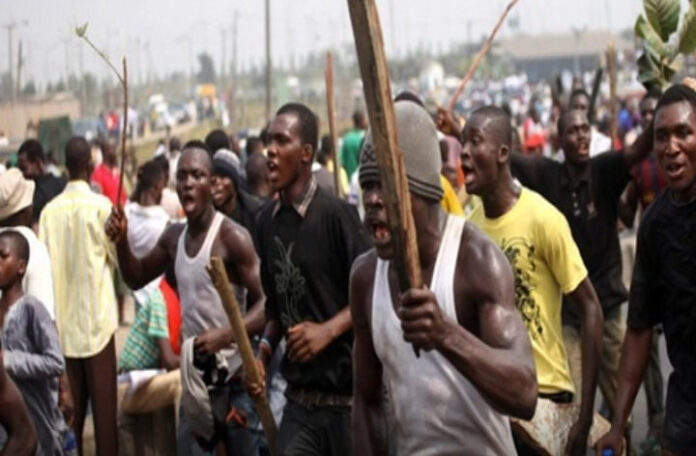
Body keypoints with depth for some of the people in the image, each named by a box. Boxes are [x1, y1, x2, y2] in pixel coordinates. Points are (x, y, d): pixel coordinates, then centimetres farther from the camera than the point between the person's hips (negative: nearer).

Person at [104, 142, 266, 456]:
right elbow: (137, 278, 21)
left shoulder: (232, 237, -15)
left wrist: (225, 335, -31)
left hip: (233, 378, -7)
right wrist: (121, 241, 3)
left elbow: (267, 302, -19)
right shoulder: (174, 237, 8)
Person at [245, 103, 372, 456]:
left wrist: (328, 330, -20)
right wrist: (264, 351, 4)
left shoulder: (336, 214, -11)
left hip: (348, 393, -5)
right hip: (299, 398, 5)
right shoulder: (266, 221, 7)